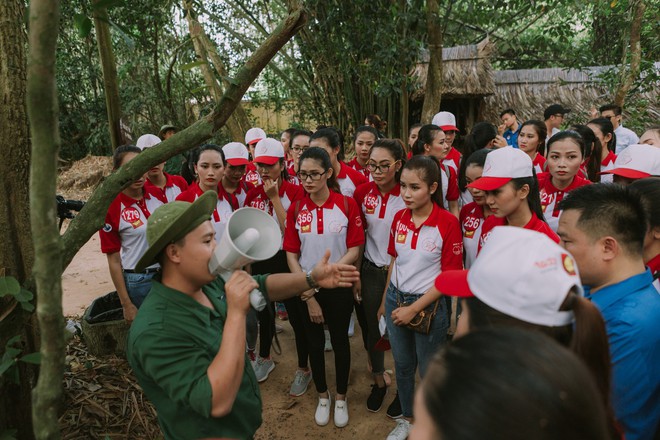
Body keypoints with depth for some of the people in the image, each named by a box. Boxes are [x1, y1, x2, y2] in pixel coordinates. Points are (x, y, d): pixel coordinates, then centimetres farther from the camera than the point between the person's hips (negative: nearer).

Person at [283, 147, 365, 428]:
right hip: (306, 289, 2)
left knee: (339, 340, 14)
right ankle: (322, 396, 38)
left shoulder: (347, 204, -12)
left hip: (339, 287, -1)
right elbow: (291, 254, -5)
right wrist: (308, 295, -9)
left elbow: (354, 249, -10)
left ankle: (341, 398, 36)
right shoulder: (295, 209, -6)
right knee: (314, 342, 15)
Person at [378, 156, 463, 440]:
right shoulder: (399, 218, -2)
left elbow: (450, 277, -15)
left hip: (428, 305, -5)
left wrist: (414, 308, -16)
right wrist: (386, 300, 14)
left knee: (429, 371, 14)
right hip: (396, 299, 5)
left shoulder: (448, 223, -18)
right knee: (402, 366, 21)